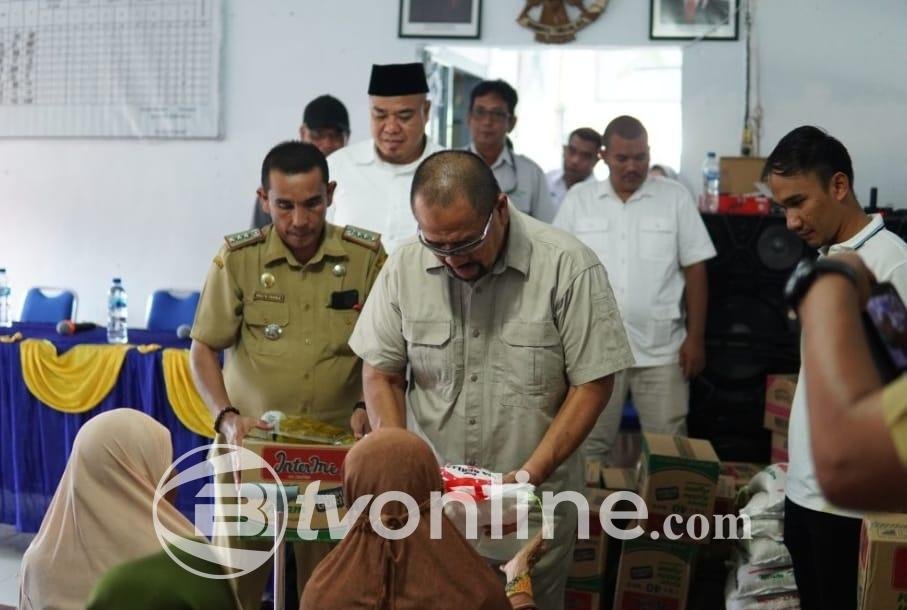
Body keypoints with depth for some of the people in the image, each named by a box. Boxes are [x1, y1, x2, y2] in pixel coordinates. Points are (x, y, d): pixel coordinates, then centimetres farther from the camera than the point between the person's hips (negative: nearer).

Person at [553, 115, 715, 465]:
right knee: (590, 447, 8)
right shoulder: (578, 200, 4)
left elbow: (694, 269, 2)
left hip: (662, 348, -1)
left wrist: (696, 338, -2)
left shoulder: (675, 198, 2)